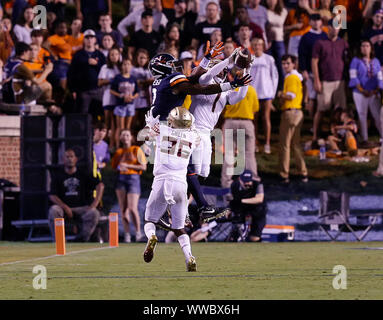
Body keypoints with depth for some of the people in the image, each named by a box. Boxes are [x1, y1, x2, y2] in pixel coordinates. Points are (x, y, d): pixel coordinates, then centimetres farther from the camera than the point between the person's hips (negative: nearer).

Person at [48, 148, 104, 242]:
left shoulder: (84, 175, 12)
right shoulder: (57, 176, 11)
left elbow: (100, 185, 0)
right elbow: (52, 196, 0)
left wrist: (94, 204, -15)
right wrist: (65, 207, -16)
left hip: (81, 208, 0)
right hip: (63, 208, 0)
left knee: (94, 213, -30)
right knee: (53, 210, -33)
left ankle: (82, 239, -21)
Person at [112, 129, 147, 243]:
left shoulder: (137, 150, 4)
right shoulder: (118, 152, 16)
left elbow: (143, 167, -2)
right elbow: (113, 166, 16)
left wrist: (127, 165, -8)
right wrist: (119, 167, -6)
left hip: (133, 178, -4)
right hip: (121, 179, 4)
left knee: (132, 208, -15)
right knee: (123, 209, -1)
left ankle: (138, 232, -1)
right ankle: (127, 233, 3)